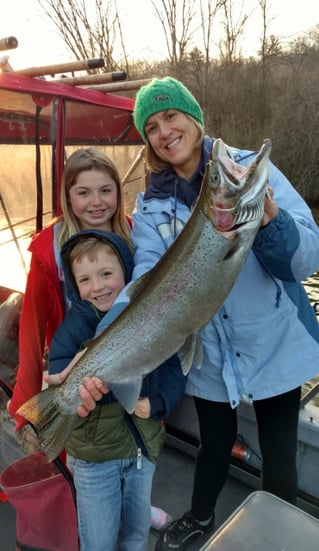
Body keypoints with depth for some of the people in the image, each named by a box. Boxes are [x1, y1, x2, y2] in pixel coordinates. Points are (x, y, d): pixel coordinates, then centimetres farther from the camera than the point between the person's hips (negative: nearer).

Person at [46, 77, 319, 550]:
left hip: (275, 345, -1)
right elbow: (145, 281, -20)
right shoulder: (152, 206, -5)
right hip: (209, 356, 2)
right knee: (215, 444, 22)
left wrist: (270, 219, -39)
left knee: (278, 453, 15)